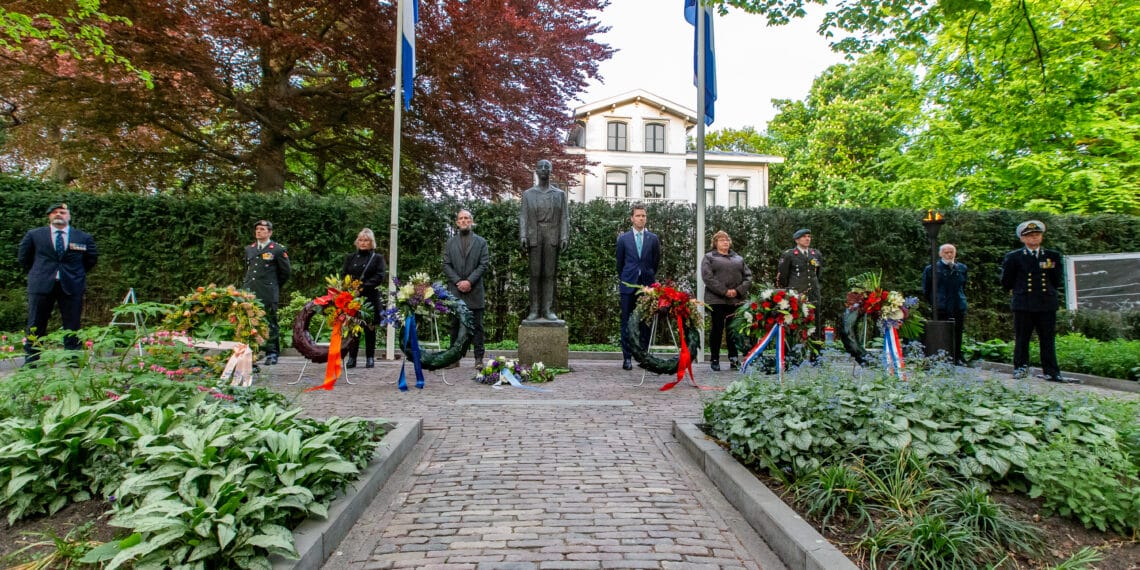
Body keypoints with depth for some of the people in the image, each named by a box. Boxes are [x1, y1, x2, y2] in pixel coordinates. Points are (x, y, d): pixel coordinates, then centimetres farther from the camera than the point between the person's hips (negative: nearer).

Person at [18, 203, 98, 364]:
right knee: (35, 326, 4)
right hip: (41, 285, 1)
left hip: (72, 286, 0)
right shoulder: (34, 235, 7)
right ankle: (30, 361, 11)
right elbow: (23, 257, 18)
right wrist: (37, 273, 13)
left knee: (72, 326, 2)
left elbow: (92, 258, 16)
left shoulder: (83, 237, 6)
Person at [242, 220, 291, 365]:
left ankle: (272, 354, 6)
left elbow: (286, 271, 4)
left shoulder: (278, 249, -1)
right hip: (249, 293, 5)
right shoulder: (249, 249, 17)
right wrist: (246, 285, 19)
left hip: (268, 294, -5)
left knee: (270, 323, -1)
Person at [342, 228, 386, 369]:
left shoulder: (377, 258, 6)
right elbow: (343, 274, 11)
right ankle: (352, 358, 6)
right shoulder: (350, 257, 16)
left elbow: (380, 277, -6)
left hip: (370, 299, -2)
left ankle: (370, 358, 9)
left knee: (370, 328, 3)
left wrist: (363, 286, -16)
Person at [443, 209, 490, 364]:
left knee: (477, 325, 0)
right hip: (455, 291, 2)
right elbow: (446, 265, 5)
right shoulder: (450, 242, 13)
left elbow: (484, 264, -1)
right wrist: (458, 281, -9)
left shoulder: (481, 242, 8)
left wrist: (469, 281, -11)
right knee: (455, 325, 5)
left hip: (475, 291, -2)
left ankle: (479, 358, 3)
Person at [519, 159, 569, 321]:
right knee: (535, 274, 0)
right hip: (534, 237, 0)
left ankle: (547, 309, 2)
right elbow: (523, 216, 6)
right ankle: (534, 309, 3)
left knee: (549, 274, 0)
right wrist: (523, 236, -6)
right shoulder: (528, 194, 12)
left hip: (552, 237, 0)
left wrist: (565, 237, -4)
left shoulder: (560, 194, 12)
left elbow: (565, 217, 6)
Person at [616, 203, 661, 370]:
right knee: (627, 322, 1)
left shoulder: (653, 239, 6)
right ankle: (627, 357, 5)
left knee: (645, 322, 2)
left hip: (647, 285, 1)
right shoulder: (623, 239, 5)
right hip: (628, 285, 0)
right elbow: (619, 263, 12)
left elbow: (656, 261, 13)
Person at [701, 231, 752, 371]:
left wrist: (739, 290, -7)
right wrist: (724, 291, -14)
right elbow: (707, 277, -8)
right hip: (717, 300, -3)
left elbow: (748, 276, 11)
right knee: (717, 329, 0)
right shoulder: (709, 257, 6)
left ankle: (733, 359, 12)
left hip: (737, 300, 3)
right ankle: (714, 360, 8)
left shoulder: (738, 258, 19)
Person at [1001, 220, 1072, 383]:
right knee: (1022, 339, 4)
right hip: (1023, 305, -2)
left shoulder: (1053, 256, 11)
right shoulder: (1013, 257, 3)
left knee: (1048, 340, 5)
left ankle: (1051, 373, 9)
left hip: (1047, 305, 2)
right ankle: (1020, 368, 14)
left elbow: (1057, 282, 14)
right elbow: (1006, 283, 5)